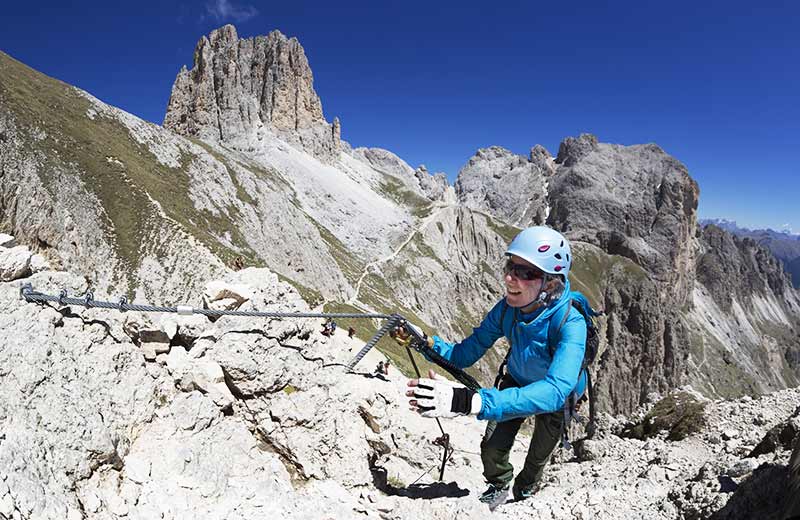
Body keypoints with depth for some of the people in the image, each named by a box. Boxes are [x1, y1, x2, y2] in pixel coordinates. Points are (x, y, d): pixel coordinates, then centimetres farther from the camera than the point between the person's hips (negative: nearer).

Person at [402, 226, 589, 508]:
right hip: (517, 382, 3)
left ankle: (524, 491, 52)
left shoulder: (570, 323, -42)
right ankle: (499, 487, 35)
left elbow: (554, 391, -56)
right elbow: (465, 354, -19)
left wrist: (470, 401, -68)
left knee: (538, 457, 17)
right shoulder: (507, 308, -27)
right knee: (491, 449, -1)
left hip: (557, 394, -2)